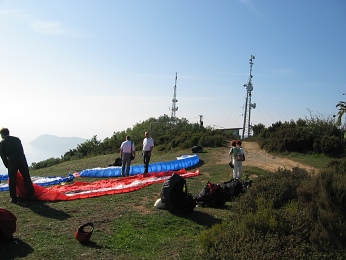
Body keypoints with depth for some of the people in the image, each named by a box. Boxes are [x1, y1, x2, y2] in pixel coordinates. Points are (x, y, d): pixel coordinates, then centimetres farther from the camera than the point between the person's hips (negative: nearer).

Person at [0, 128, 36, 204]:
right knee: (27, 178, 8)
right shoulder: (17, 139, 14)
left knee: (12, 181, 8)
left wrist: (7, 165, 14)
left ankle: (14, 199, 9)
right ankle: (32, 196, 11)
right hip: (22, 159, 3)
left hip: (12, 161, -3)